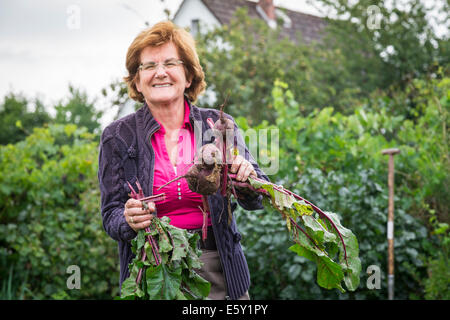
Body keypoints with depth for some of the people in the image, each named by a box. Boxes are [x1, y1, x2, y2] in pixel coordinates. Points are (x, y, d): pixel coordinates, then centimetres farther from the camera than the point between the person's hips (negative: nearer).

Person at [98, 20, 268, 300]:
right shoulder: (117, 138, 1)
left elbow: (256, 201, 3)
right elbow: (111, 215, 0)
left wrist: (246, 178, -19)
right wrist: (129, 221, -23)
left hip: (217, 268, 1)